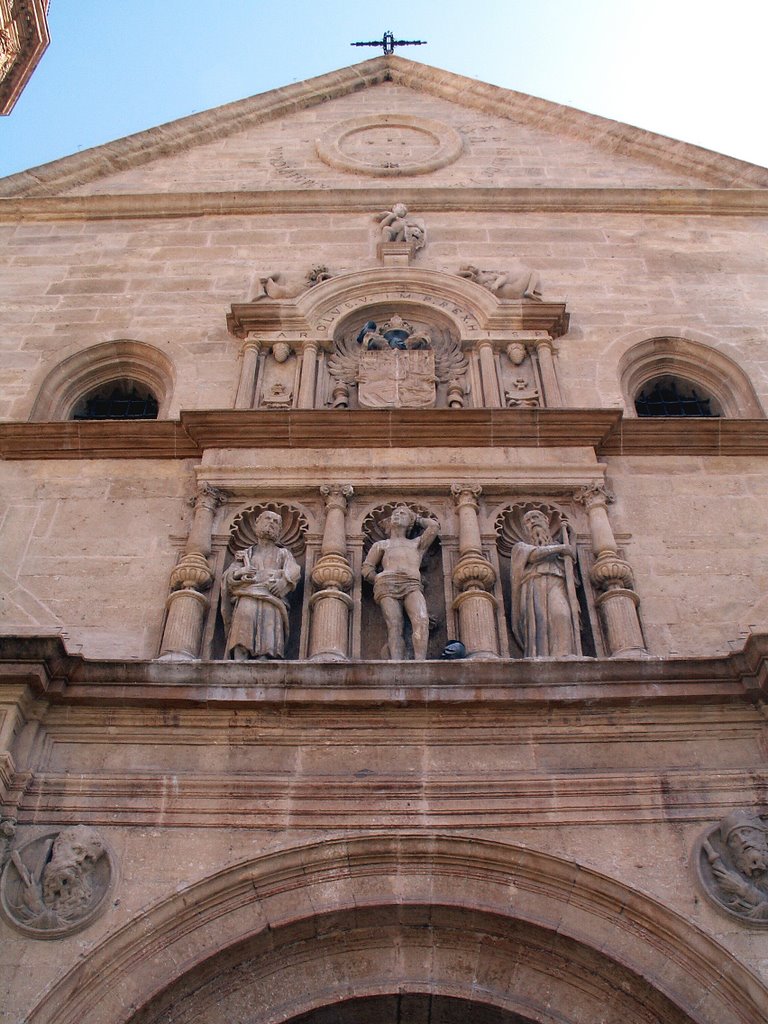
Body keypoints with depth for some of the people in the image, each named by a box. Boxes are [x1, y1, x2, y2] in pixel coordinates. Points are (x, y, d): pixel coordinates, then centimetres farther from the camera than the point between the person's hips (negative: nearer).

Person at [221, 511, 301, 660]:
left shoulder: (283, 553, 28)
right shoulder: (245, 554, 30)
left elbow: (294, 571, 7)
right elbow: (228, 577, 17)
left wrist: (284, 580, -15)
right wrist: (239, 572, -6)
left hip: (271, 599, -1)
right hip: (247, 599, 1)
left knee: (266, 646, -21)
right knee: (241, 643, -22)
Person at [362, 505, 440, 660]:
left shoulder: (417, 543, 37)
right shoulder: (380, 545, 34)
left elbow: (434, 526, 28)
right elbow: (367, 569, 23)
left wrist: (416, 518, 43)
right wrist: (381, 582, 6)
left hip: (412, 585, 1)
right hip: (387, 586, -1)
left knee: (422, 620, -30)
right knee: (394, 627, -24)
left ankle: (420, 663, -44)